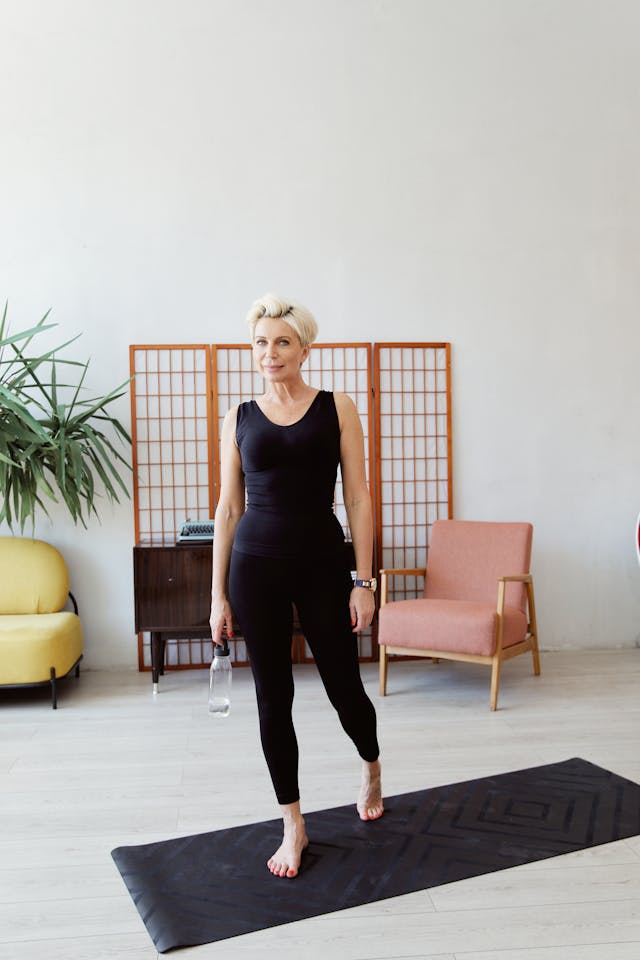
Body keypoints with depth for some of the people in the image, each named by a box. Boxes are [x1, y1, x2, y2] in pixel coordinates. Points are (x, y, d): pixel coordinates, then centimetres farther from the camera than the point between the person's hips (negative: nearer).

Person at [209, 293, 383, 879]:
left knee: (343, 685, 8)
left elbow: (358, 499, -1)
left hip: (322, 562, -1)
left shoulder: (337, 409, 0)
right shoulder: (240, 419, 6)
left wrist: (364, 581, -6)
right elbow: (228, 508, 6)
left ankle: (372, 768, 43)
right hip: (255, 565, 2)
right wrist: (218, 593, 3)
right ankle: (293, 826, 23)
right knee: (273, 696, 6)